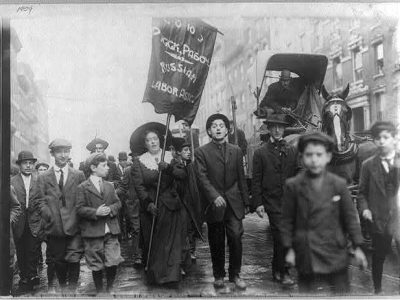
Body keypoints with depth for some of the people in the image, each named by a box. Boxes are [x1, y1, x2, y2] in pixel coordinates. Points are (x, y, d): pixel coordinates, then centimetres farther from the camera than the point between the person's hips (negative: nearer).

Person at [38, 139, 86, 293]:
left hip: (74, 226, -1)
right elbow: (41, 202, 3)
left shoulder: (79, 175, 6)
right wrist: (49, 215, -10)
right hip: (55, 227, 1)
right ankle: (63, 288, 31)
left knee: (74, 260, -6)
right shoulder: (44, 178, 7)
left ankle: (72, 289, 12)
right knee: (58, 262, 12)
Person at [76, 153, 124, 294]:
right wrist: (95, 212, -19)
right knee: (96, 265, 7)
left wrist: (111, 209, -7)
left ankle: (110, 288, 19)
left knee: (113, 262, -2)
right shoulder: (83, 187, -3)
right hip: (93, 232, -3)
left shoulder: (109, 186, 14)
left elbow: (118, 203, 13)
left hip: (111, 230, 4)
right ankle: (99, 291, 24)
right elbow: (80, 209, -8)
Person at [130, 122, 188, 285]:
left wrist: (168, 168, -22)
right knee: (152, 243, 3)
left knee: (172, 241, -3)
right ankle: (153, 275, 16)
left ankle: (171, 276, 1)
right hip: (151, 208, 0)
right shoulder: (138, 163, 3)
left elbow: (183, 174, -6)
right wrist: (148, 203, -17)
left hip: (171, 206, 1)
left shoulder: (171, 157, 7)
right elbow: (139, 186, -5)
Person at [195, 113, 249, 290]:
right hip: (214, 204, -2)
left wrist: (246, 202, 11)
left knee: (236, 238, -5)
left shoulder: (236, 151, 11)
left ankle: (235, 274, 11)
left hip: (234, 204, 2)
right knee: (216, 243, 6)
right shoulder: (201, 152, 0)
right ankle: (218, 276, 21)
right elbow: (202, 178, -8)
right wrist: (214, 196, -21)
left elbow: (241, 178, 12)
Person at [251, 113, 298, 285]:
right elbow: (256, 180, -1)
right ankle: (283, 273, 3)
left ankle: (277, 269, 26)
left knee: (280, 238, 10)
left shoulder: (292, 151, 10)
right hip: (272, 201, -3)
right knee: (281, 236, -9)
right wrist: (257, 203, -8)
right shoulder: (260, 152, 2)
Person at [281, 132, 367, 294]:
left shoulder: (339, 184, -3)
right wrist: (289, 249, -1)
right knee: (306, 289, 8)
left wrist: (357, 247, 3)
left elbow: (350, 217, 2)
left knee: (342, 290, 11)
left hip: (336, 251, 1)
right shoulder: (293, 185, -6)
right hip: (306, 255, -1)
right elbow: (287, 219, 0)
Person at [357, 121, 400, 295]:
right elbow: (362, 192, 7)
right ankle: (378, 289, 28)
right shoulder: (368, 165, 4)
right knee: (378, 258, 11)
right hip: (379, 220, 0)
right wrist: (364, 208, -7)